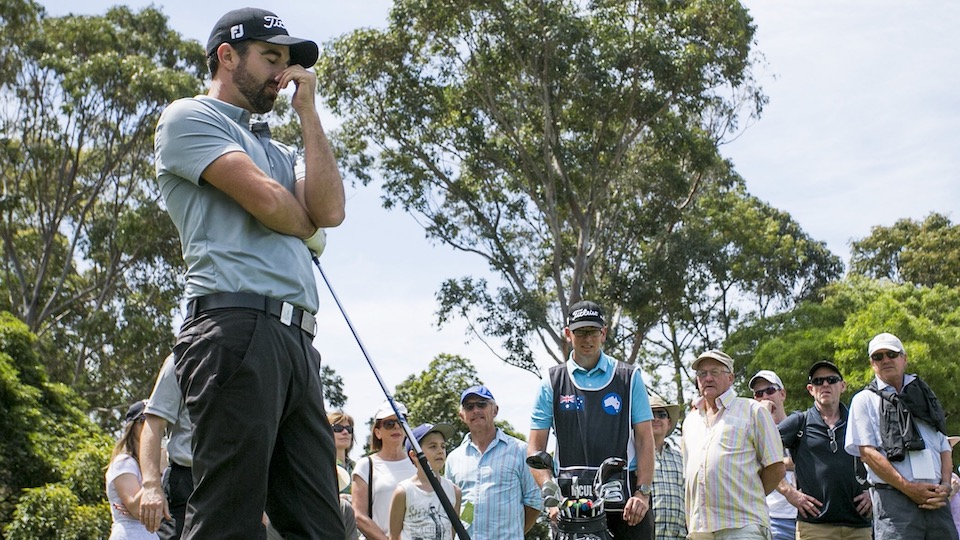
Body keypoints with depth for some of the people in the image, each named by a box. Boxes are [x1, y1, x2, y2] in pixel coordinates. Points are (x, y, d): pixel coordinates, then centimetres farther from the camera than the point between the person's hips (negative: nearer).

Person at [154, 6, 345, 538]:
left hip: (295, 338, 8)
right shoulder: (189, 117, 7)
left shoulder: (275, 150, 31)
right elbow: (266, 199, -7)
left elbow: (329, 210, 11)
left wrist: (307, 113, 16)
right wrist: (308, 230, 14)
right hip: (238, 328, -8)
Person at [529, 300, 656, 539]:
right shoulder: (553, 382, 9)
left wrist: (643, 492, -8)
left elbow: (645, 439, 5)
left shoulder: (629, 377, 9)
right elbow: (535, 448, 6)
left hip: (625, 496, 0)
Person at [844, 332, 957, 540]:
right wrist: (909, 488, -11)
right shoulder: (865, 400, 9)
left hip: (936, 499, 4)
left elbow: (945, 447, 19)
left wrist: (945, 484, 0)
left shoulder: (924, 397, 22)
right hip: (894, 497, -4)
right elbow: (867, 452, -2)